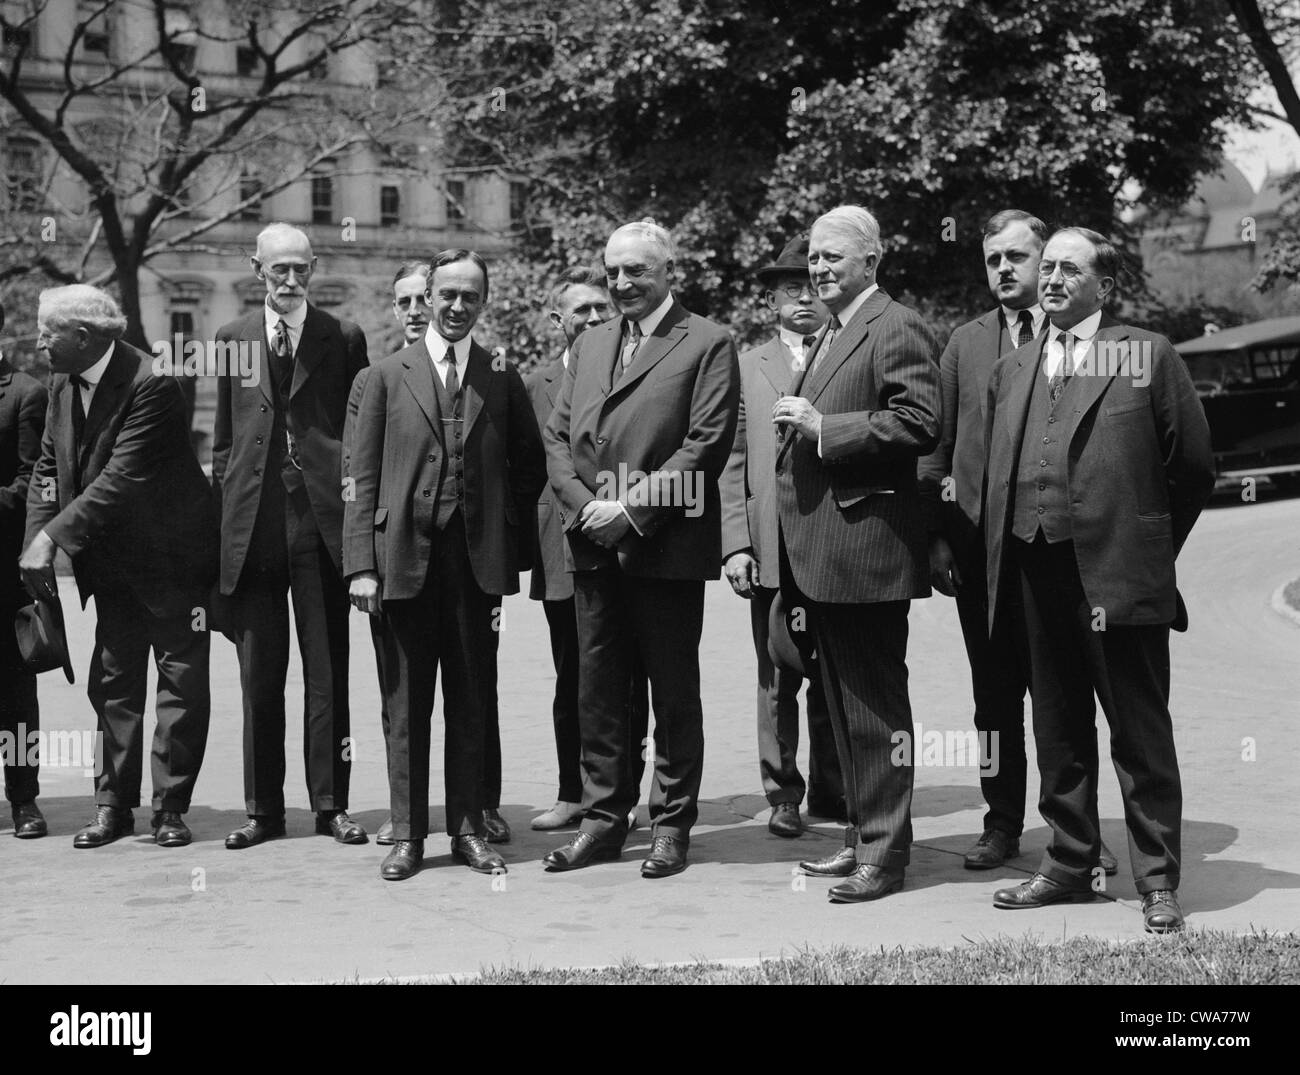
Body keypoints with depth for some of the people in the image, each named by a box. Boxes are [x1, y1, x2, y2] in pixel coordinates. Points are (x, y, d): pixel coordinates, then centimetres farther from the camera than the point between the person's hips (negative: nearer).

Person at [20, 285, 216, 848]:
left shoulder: (151, 385, -24)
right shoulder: (63, 384, 1)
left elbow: (120, 479, -28)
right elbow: (48, 467, 3)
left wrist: (52, 536, -28)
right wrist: (36, 543, -11)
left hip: (170, 554, -7)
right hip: (111, 560, 7)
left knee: (182, 680, 1)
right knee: (113, 680, 9)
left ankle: (170, 807, 10)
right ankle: (113, 804, 17)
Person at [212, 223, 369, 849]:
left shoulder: (343, 339, 6)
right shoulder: (232, 339, 11)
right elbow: (224, 437, 13)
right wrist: (225, 509, 6)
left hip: (323, 519, -1)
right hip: (253, 523, 2)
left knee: (328, 673, 3)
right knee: (258, 676, 6)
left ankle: (331, 804, 11)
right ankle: (263, 808, 13)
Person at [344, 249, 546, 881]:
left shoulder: (502, 377, 7)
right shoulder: (388, 376, 5)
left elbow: (530, 466, 14)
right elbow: (362, 478, 2)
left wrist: (507, 534, 2)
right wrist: (360, 564, -5)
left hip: (478, 561, 1)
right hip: (404, 557, -1)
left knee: (471, 705, 7)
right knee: (405, 706, 5)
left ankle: (468, 830, 17)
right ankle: (407, 835, 14)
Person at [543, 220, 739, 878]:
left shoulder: (706, 344, -3)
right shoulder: (588, 345, 17)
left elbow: (706, 444, -12)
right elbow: (557, 436, 12)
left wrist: (631, 510, -15)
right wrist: (583, 506, -5)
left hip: (665, 547, -5)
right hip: (594, 547, 6)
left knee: (673, 694, 4)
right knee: (597, 692, 10)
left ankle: (671, 826, 14)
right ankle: (604, 819, 19)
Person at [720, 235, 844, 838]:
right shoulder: (748, 367, 10)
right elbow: (732, 463, 5)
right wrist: (735, 544, -3)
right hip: (772, 550, 0)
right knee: (777, 680, 4)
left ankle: (830, 791, 19)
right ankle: (783, 794, 14)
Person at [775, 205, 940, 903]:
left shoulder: (897, 328, -9)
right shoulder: (829, 334, 21)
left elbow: (919, 424, -21)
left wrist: (822, 427, -19)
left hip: (866, 546, -10)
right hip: (821, 551, 10)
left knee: (875, 704, -3)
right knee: (842, 701, 15)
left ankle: (885, 851, 4)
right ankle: (862, 835, 24)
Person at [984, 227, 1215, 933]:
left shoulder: (1149, 356, 1)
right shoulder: (1010, 369, 14)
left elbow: (1193, 468, 2)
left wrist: (1151, 549, 6)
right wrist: (1005, 562, 10)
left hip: (1118, 575, -4)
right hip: (1037, 574, 5)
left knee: (1140, 734, 1)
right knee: (1058, 730, 13)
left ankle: (1157, 881, 10)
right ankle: (1069, 866, 24)